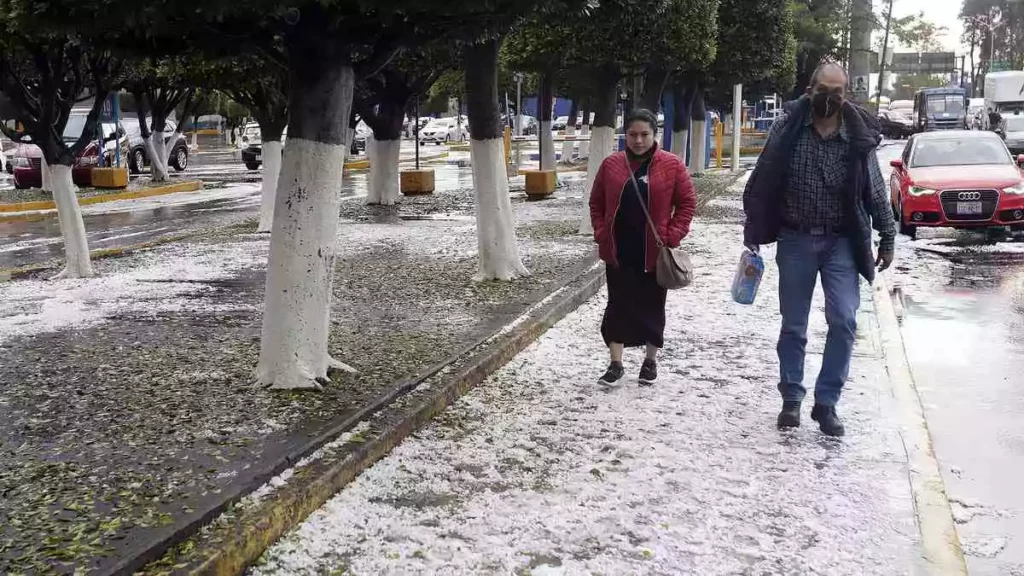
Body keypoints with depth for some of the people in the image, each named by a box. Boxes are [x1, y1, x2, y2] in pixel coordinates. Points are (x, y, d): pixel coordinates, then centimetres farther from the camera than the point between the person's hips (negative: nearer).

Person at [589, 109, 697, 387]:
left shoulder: (672, 165, -4)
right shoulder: (611, 164, 2)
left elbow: (687, 203, -1)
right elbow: (596, 202, 9)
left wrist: (672, 237, -10)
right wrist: (601, 234, -2)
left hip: (654, 252, -1)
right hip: (618, 251, 2)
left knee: (651, 307, 9)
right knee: (618, 306, 5)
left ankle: (651, 361, 25)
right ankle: (615, 363, 13)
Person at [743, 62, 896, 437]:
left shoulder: (859, 136, -4)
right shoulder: (788, 128, -6)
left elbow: (875, 191, 3)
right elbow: (762, 181, 0)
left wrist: (887, 238, 3)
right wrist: (753, 228, -1)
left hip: (840, 242, 0)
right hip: (795, 240, 0)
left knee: (843, 322, -8)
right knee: (793, 325, 8)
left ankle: (826, 403, 5)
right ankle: (791, 399, 22)